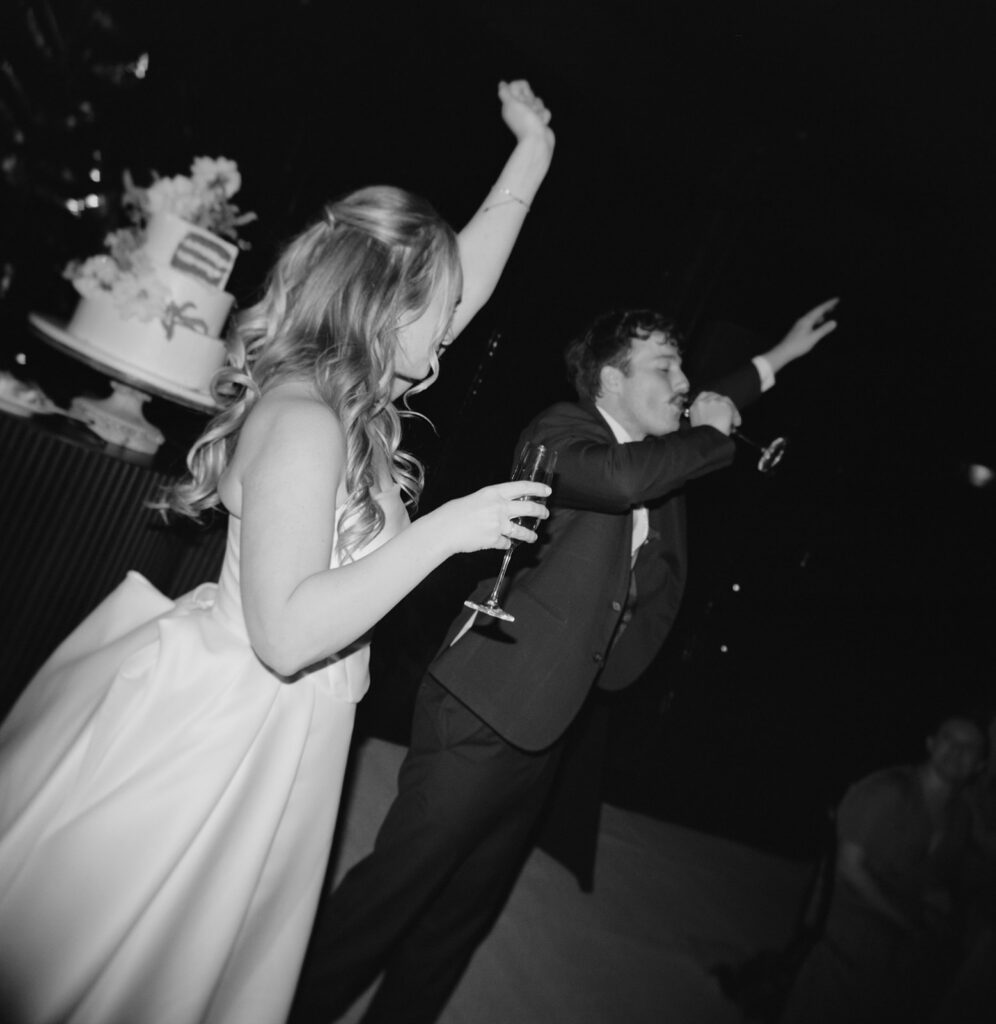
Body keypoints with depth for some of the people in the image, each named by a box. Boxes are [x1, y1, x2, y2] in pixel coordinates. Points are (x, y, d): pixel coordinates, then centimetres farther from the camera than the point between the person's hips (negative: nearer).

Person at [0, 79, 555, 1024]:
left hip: (279, 734, 8)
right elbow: (284, 634, -28)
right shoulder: (305, 417, -24)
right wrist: (446, 529, -26)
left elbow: (467, 270, 12)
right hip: (216, 728, -8)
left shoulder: (349, 396, 1)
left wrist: (535, 149, 17)